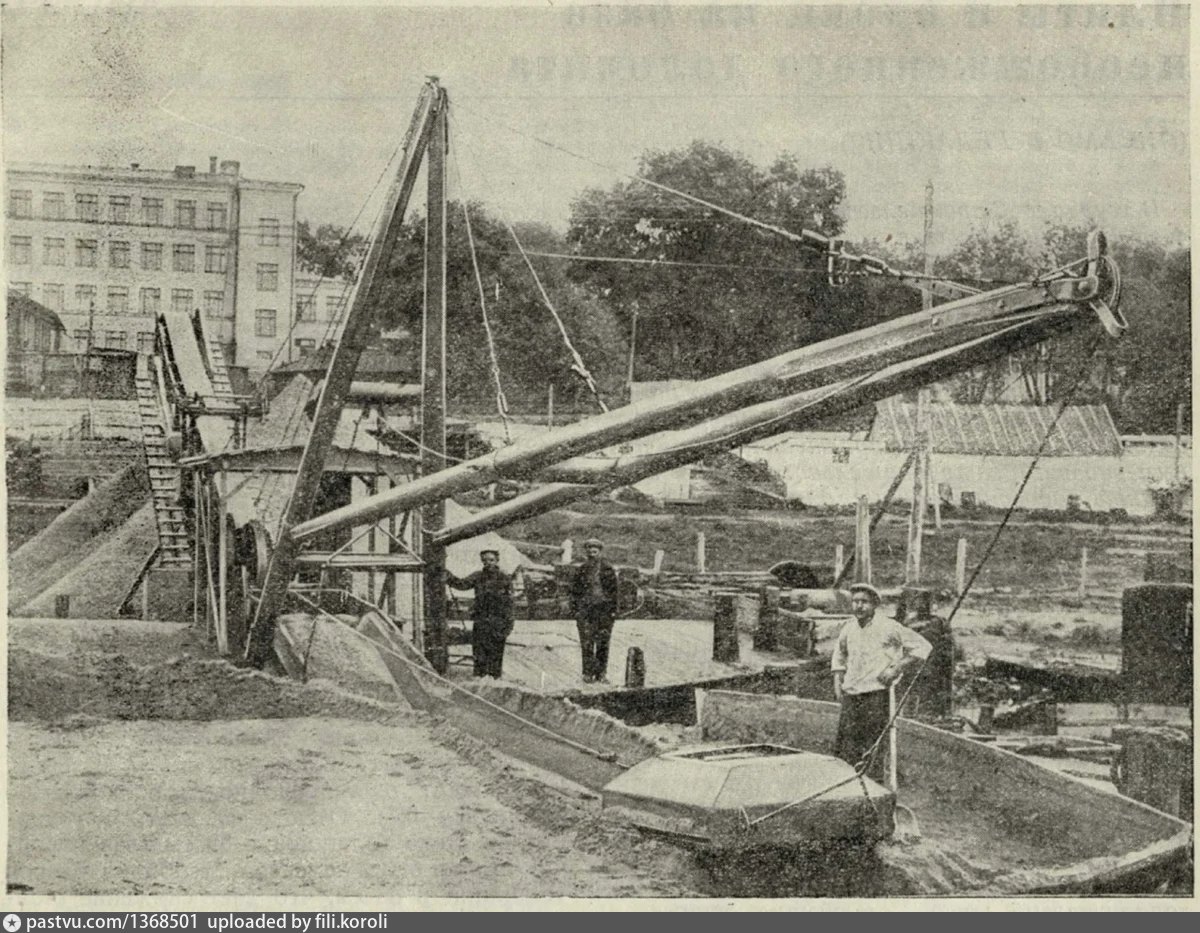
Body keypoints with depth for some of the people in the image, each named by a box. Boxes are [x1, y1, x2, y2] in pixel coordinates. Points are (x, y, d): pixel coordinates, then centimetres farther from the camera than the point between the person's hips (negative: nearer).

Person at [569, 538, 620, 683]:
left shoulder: (608, 569, 6)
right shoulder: (581, 570, 7)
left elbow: (614, 590, 7)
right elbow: (575, 591, 9)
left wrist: (613, 610, 0)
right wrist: (575, 610, 1)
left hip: (604, 609, 0)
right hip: (585, 609, 0)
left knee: (603, 643, 1)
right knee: (586, 643, -4)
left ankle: (602, 673, 8)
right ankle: (588, 673, 0)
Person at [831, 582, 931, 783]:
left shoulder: (888, 627, -7)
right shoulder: (848, 629, 10)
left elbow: (922, 647, -3)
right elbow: (839, 656, 29)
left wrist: (896, 669, -8)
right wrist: (837, 682, 16)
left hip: (876, 693, -5)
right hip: (850, 695, 5)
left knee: (873, 749, -5)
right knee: (844, 748, 4)